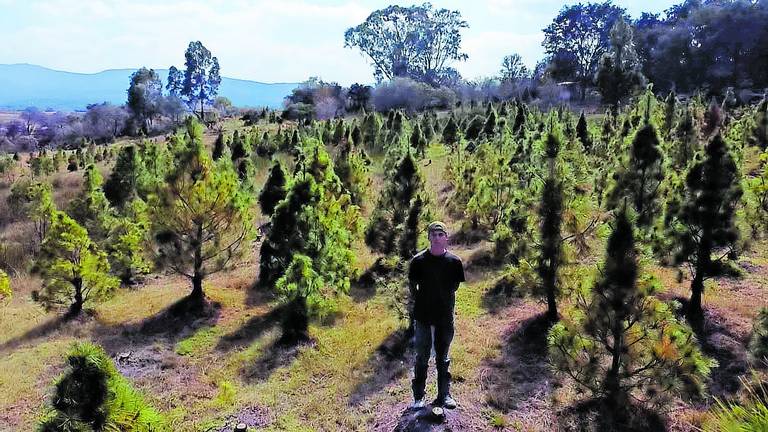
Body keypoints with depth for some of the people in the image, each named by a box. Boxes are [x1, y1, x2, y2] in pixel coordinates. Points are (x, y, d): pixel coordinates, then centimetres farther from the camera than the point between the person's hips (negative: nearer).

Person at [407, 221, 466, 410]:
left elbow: (456, 285, 10)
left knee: (443, 358, 14)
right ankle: (418, 397, 18)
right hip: (423, 316, -1)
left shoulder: (454, 261, -3)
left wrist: (445, 299, 7)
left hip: (445, 316, 1)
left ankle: (444, 395, 25)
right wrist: (416, 303, 1)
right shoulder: (418, 260, -7)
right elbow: (412, 285, 3)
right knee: (422, 357, 7)